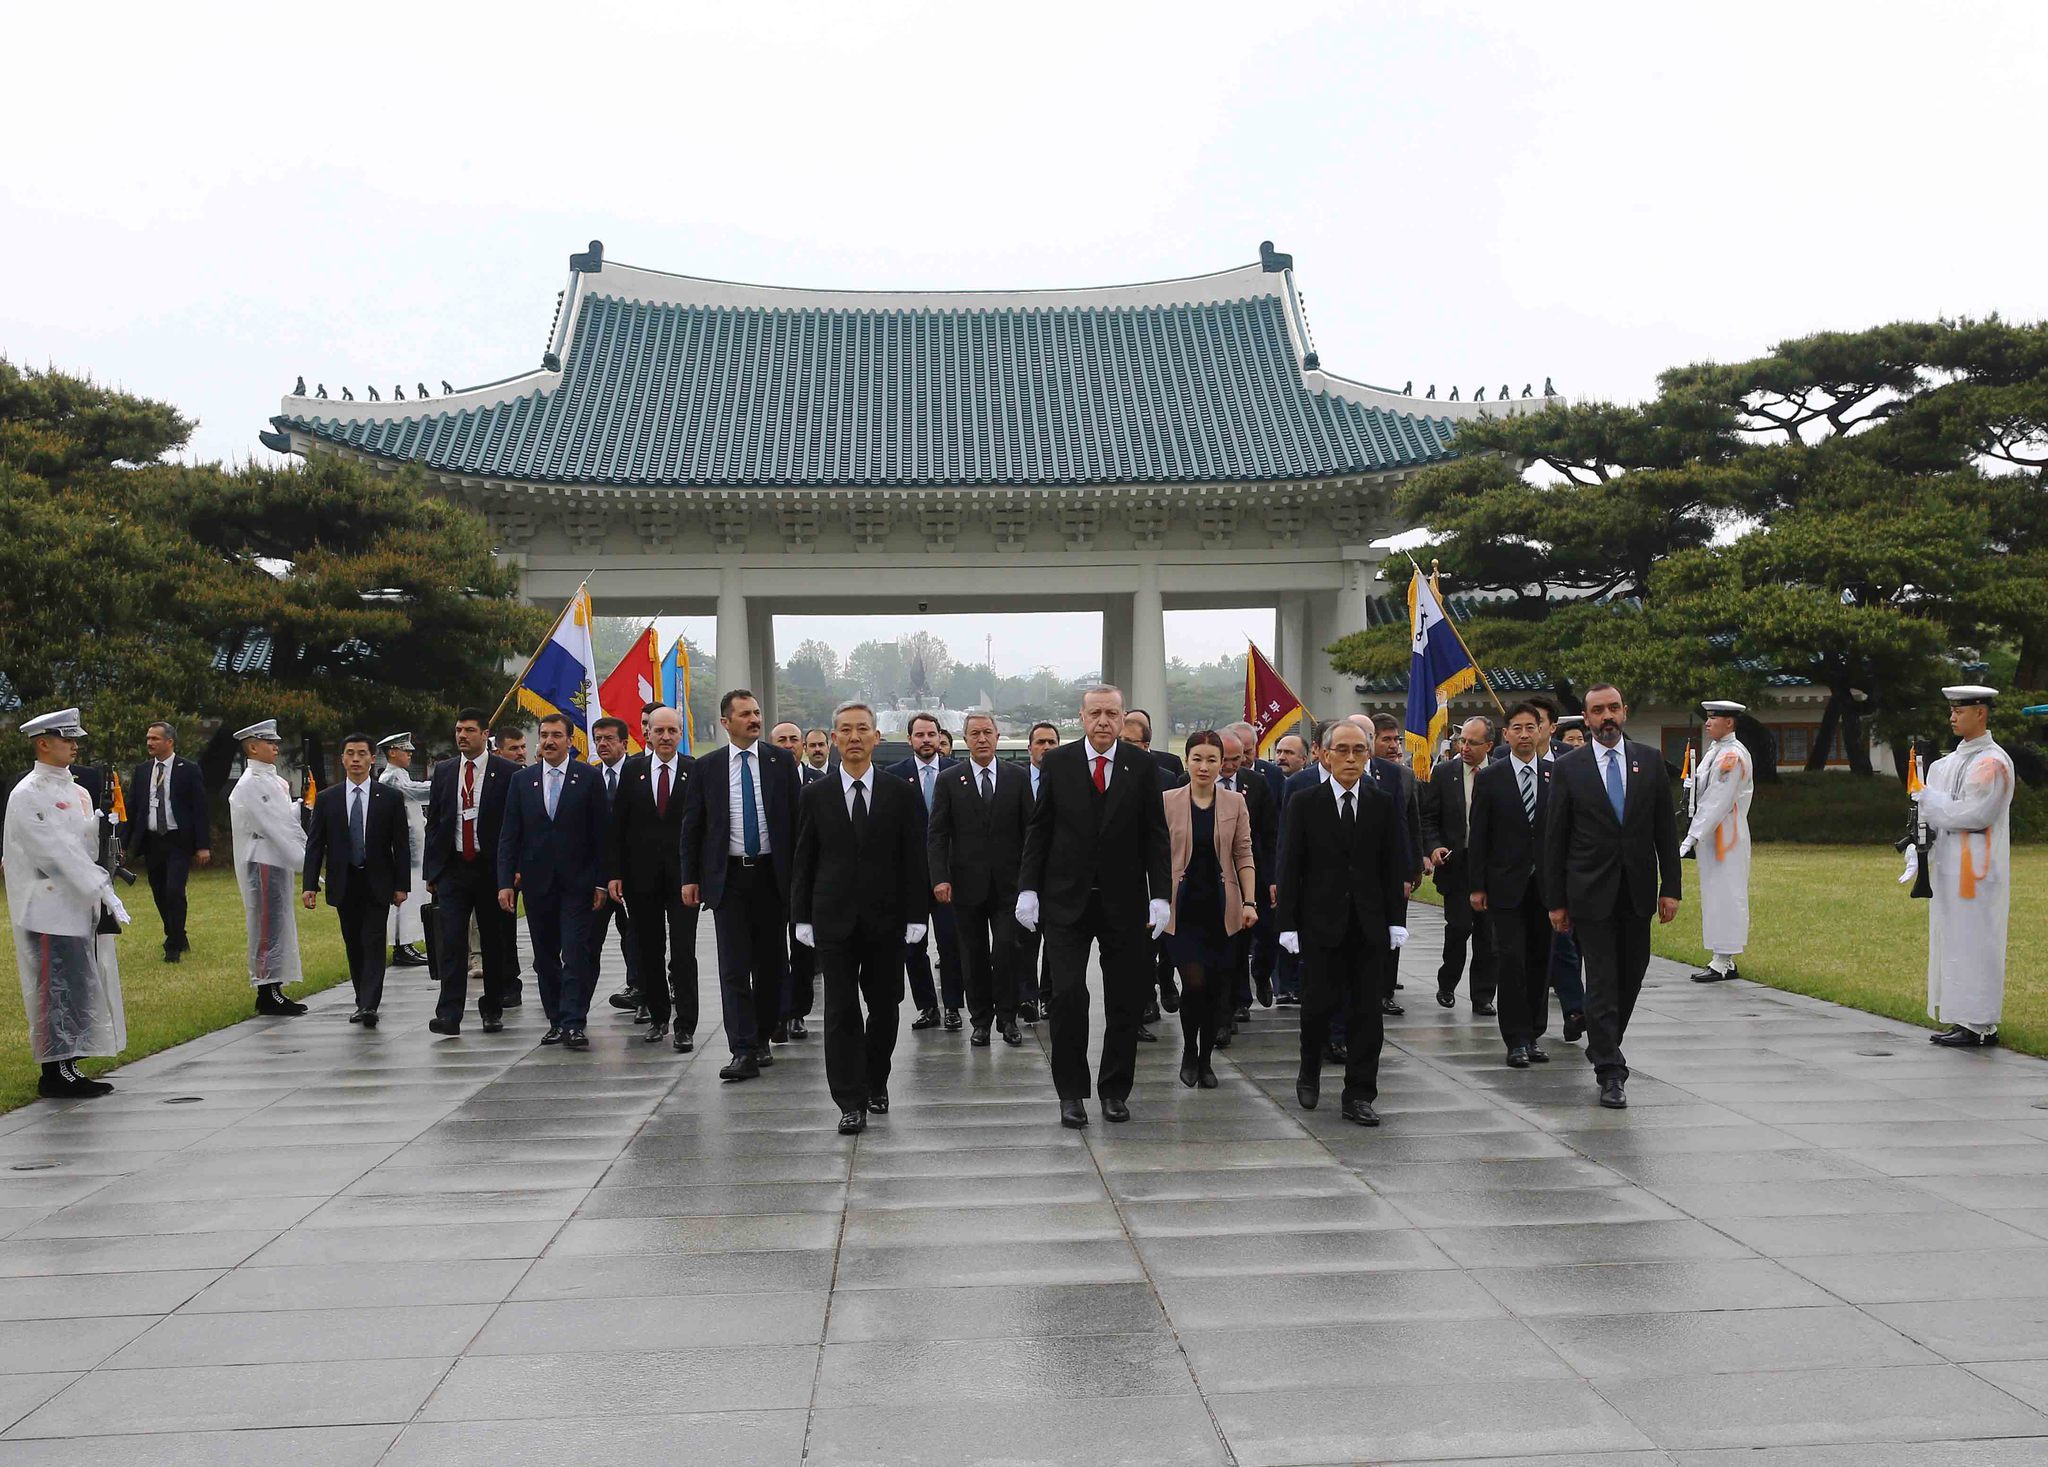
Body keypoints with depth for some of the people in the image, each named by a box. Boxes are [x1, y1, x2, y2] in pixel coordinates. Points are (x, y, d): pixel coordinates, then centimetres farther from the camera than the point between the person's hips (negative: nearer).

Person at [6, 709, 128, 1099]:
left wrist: (100, 824, -4)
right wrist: (101, 889, -19)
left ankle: (67, 1067, 18)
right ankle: (55, 1074, 3)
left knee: (79, 990, 10)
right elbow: (57, 852, -17)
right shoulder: (27, 795, -11)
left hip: (80, 908, 8)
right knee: (58, 990, -4)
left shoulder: (75, 791, 14)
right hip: (49, 912, -8)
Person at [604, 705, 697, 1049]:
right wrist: (613, 873, -2)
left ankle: (685, 1026, 2)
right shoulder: (632, 770, 4)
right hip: (642, 876, 2)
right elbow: (616, 826, 4)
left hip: (683, 875, -2)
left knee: (683, 952, -3)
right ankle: (658, 1017, 24)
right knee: (648, 952, 11)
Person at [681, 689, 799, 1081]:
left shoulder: (781, 761, 3)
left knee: (771, 961, 8)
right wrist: (690, 878, 1)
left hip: (772, 873, 1)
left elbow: (797, 817, 4)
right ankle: (744, 1052, -7)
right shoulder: (707, 768, 3)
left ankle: (762, 1038, 23)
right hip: (728, 876, -1)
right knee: (734, 967, -6)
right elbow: (692, 827, 7)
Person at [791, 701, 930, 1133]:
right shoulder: (815, 795, 4)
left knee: (885, 1008, 8)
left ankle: (876, 1085, 27)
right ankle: (851, 1102, 1)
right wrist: (801, 916, 1)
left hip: (886, 919, 0)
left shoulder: (899, 793, 2)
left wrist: (916, 914, -3)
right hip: (834, 919, 0)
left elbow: (914, 857, 2)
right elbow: (803, 860, 6)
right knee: (841, 1011, -2)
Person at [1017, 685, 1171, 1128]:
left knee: (1125, 1001, 6)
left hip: (1124, 900, 1)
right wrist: (1029, 888, -2)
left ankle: (1115, 1090, 20)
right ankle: (1071, 1092, 6)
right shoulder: (1057, 763, 1)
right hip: (1066, 899, -1)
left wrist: (1160, 895, -5)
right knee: (1067, 995, -6)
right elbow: (1038, 830, 4)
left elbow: (1155, 835, 2)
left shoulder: (1142, 766, 1)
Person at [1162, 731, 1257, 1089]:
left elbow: (1244, 857, 5)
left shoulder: (1235, 803, 5)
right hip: (1182, 908, -2)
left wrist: (1249, 902, -4)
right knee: (1194, 983, -13)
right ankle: (1189, 1053, 10)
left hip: (1221, 908, 2)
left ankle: (1206, 1059, 22)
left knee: (1218, 987, 4)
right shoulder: (1168, 801, 0)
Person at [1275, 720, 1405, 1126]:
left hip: (1368, 925, 2)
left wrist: (1395, 921, 2)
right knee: (1319, 1003, 1)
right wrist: (1288, 924, -6)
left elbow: (1392, 867, 8)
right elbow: (1289, 868, -2)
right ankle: (1310, 1071, 28)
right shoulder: (1304, 804, 0)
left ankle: (1359, 1096, 10)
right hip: (1320, 923, -2)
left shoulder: (1383, 806, 6)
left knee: (1366, 1010, 3)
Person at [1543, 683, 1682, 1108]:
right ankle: (1610, 1072, -2)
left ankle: (1603, 1045, 32)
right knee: (1602, 981, -5)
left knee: (1631, 976, 11)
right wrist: (1556, 901, -3)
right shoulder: (1568, 767, -2)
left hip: (1638, 890, 3)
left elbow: (1665, 829, 6)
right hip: (1591, 892, -3)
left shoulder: (1650, 761, 5)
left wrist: (1670, 888, 0)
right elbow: (1555, 838, -1)